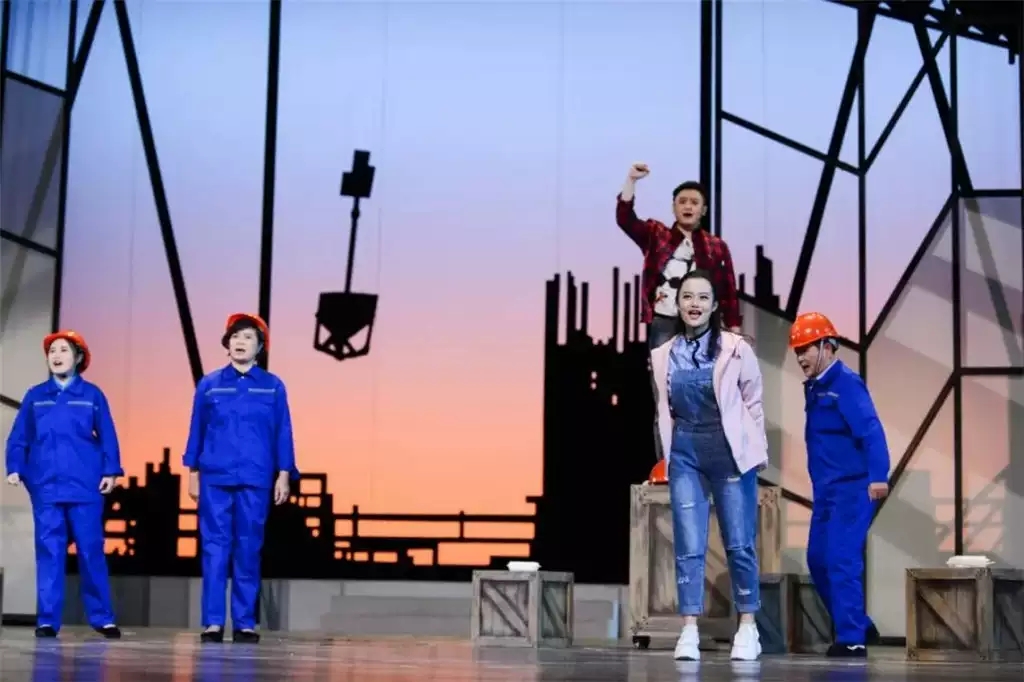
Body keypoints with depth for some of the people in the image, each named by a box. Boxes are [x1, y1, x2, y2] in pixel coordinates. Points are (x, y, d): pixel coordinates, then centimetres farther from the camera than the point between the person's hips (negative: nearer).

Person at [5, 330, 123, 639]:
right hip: (46, 486, 1)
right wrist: (15, 468, -4)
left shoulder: (92, 395, 6)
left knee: (91, 550, 0)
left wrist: (110, 471, -4)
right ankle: (47, 620, 2)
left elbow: (107, 437, 4)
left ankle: (102, 617, 8)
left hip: (85, 485, -1)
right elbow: (18, 438, 9)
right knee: (48, 551, 0)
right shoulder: (35, 396, 10)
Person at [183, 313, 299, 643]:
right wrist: (193, 473, 5)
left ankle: (245, 623, 8)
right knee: (214, 547, -1)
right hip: (214, 478, 0)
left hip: (256, 480, 0)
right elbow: (196, 430, 8)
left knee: (248, 549, 3)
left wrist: (284, 475, 0)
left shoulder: (272, 386, 6)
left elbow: (282, 433, 5)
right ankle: (213, 622, 1)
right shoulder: (209, 384, 6)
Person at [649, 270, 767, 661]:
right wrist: (669, 457, 9)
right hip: (685, 456, 2)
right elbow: (665, 411, 11)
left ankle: (747, 629, 12)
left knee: (739, 544, 2)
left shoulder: (735, 348, -5)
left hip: (730, 453, -2)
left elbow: (753, 401, 2)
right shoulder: (663, 355, 4)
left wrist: (759, 451, 2)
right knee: (689, 546, -2)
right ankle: (689, 632, 0)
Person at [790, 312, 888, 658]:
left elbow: (871, 431, -22)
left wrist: (878, 476, -31)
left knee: (842, 561, -10)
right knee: (818, 559, 12)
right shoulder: (814, 387, 13)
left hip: (851, 489, -9)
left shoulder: (846, 383, -13)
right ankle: (859, 625, 25)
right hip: (825, 490, 9)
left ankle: (852, 638, -3)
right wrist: (818, 483, 16)